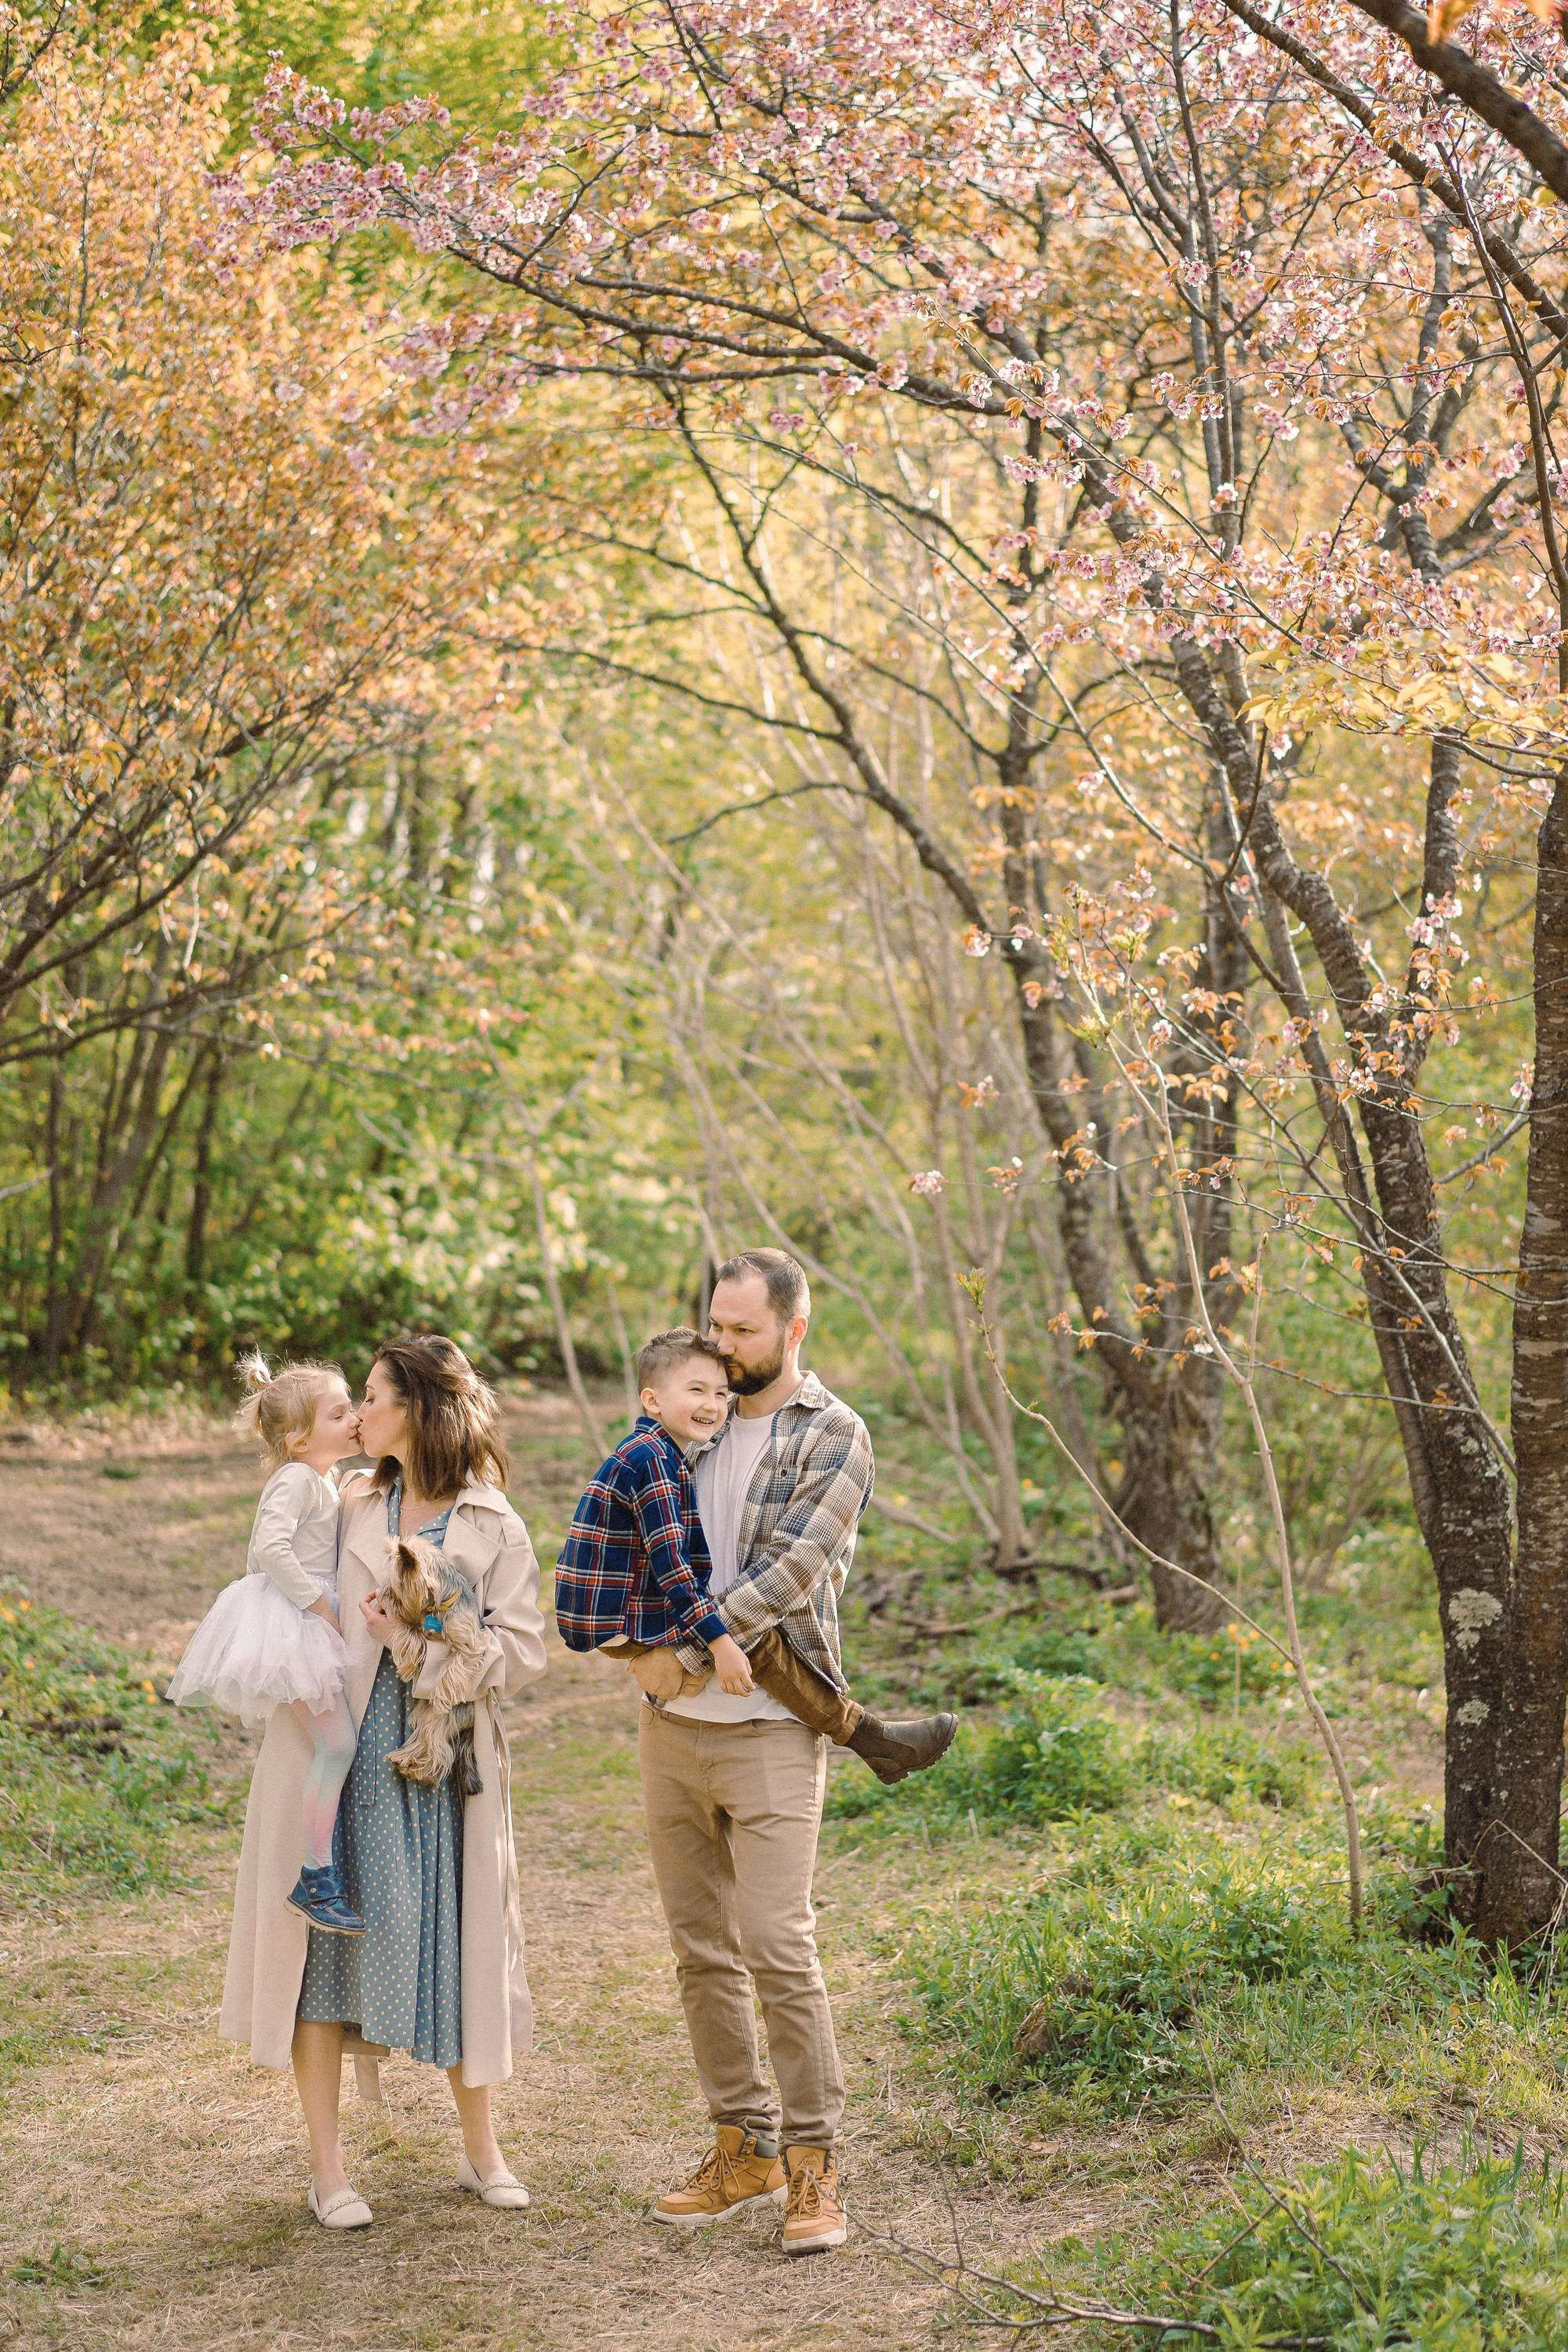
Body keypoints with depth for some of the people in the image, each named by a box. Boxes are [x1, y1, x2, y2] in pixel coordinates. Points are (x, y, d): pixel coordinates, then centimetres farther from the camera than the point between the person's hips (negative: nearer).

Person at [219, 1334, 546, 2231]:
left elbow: (523, 1650, -7)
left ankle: (482, 2150, 22)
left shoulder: (494, 1528, 0)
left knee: (450, 1941, 3)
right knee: (323, 1936, 2)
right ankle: (328, 2168, 11)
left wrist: (427, 1635, -16)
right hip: (337, 1754, 3)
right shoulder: (348, 1506, 9)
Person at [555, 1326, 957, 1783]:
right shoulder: (652, 1458, -19)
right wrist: (720, 1643, -24)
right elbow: (669, 1565, -24)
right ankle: (866, 1735, -6)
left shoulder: (656, 1452, 13)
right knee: (758, 1641, -12)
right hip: (617, 1624, -11)